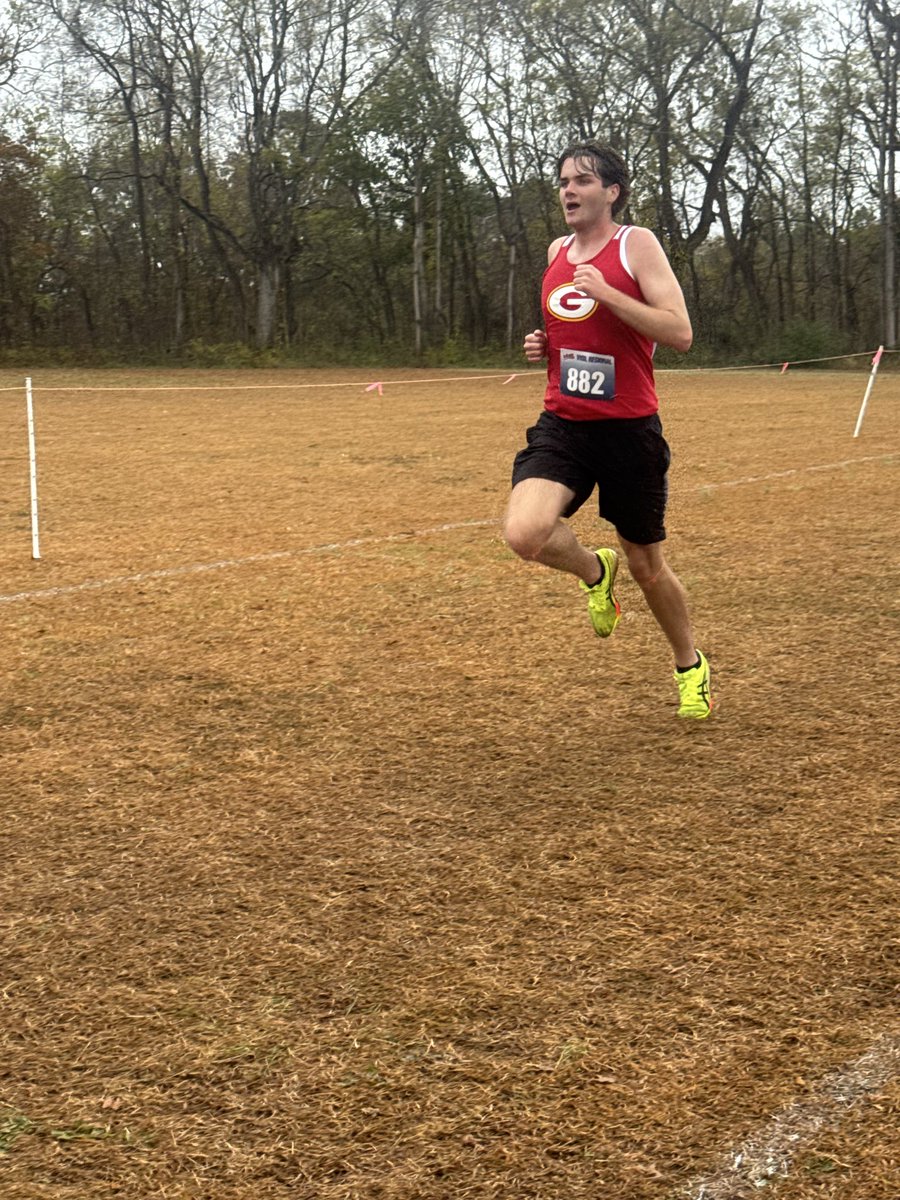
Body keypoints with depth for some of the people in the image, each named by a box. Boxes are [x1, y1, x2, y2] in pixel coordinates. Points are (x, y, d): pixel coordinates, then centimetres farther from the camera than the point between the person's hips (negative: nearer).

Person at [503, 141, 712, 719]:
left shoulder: (636, 244, -6)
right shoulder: (557, 252, 12)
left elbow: (680, 333, -17)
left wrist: (605, 291, -23)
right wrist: (542, 346, 6)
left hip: (629, 429, -4)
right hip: (563, 426, 4)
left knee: (648, 565, 9)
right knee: (525, 533, -23)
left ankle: (691, 666, 36)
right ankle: (594, 570, 12)